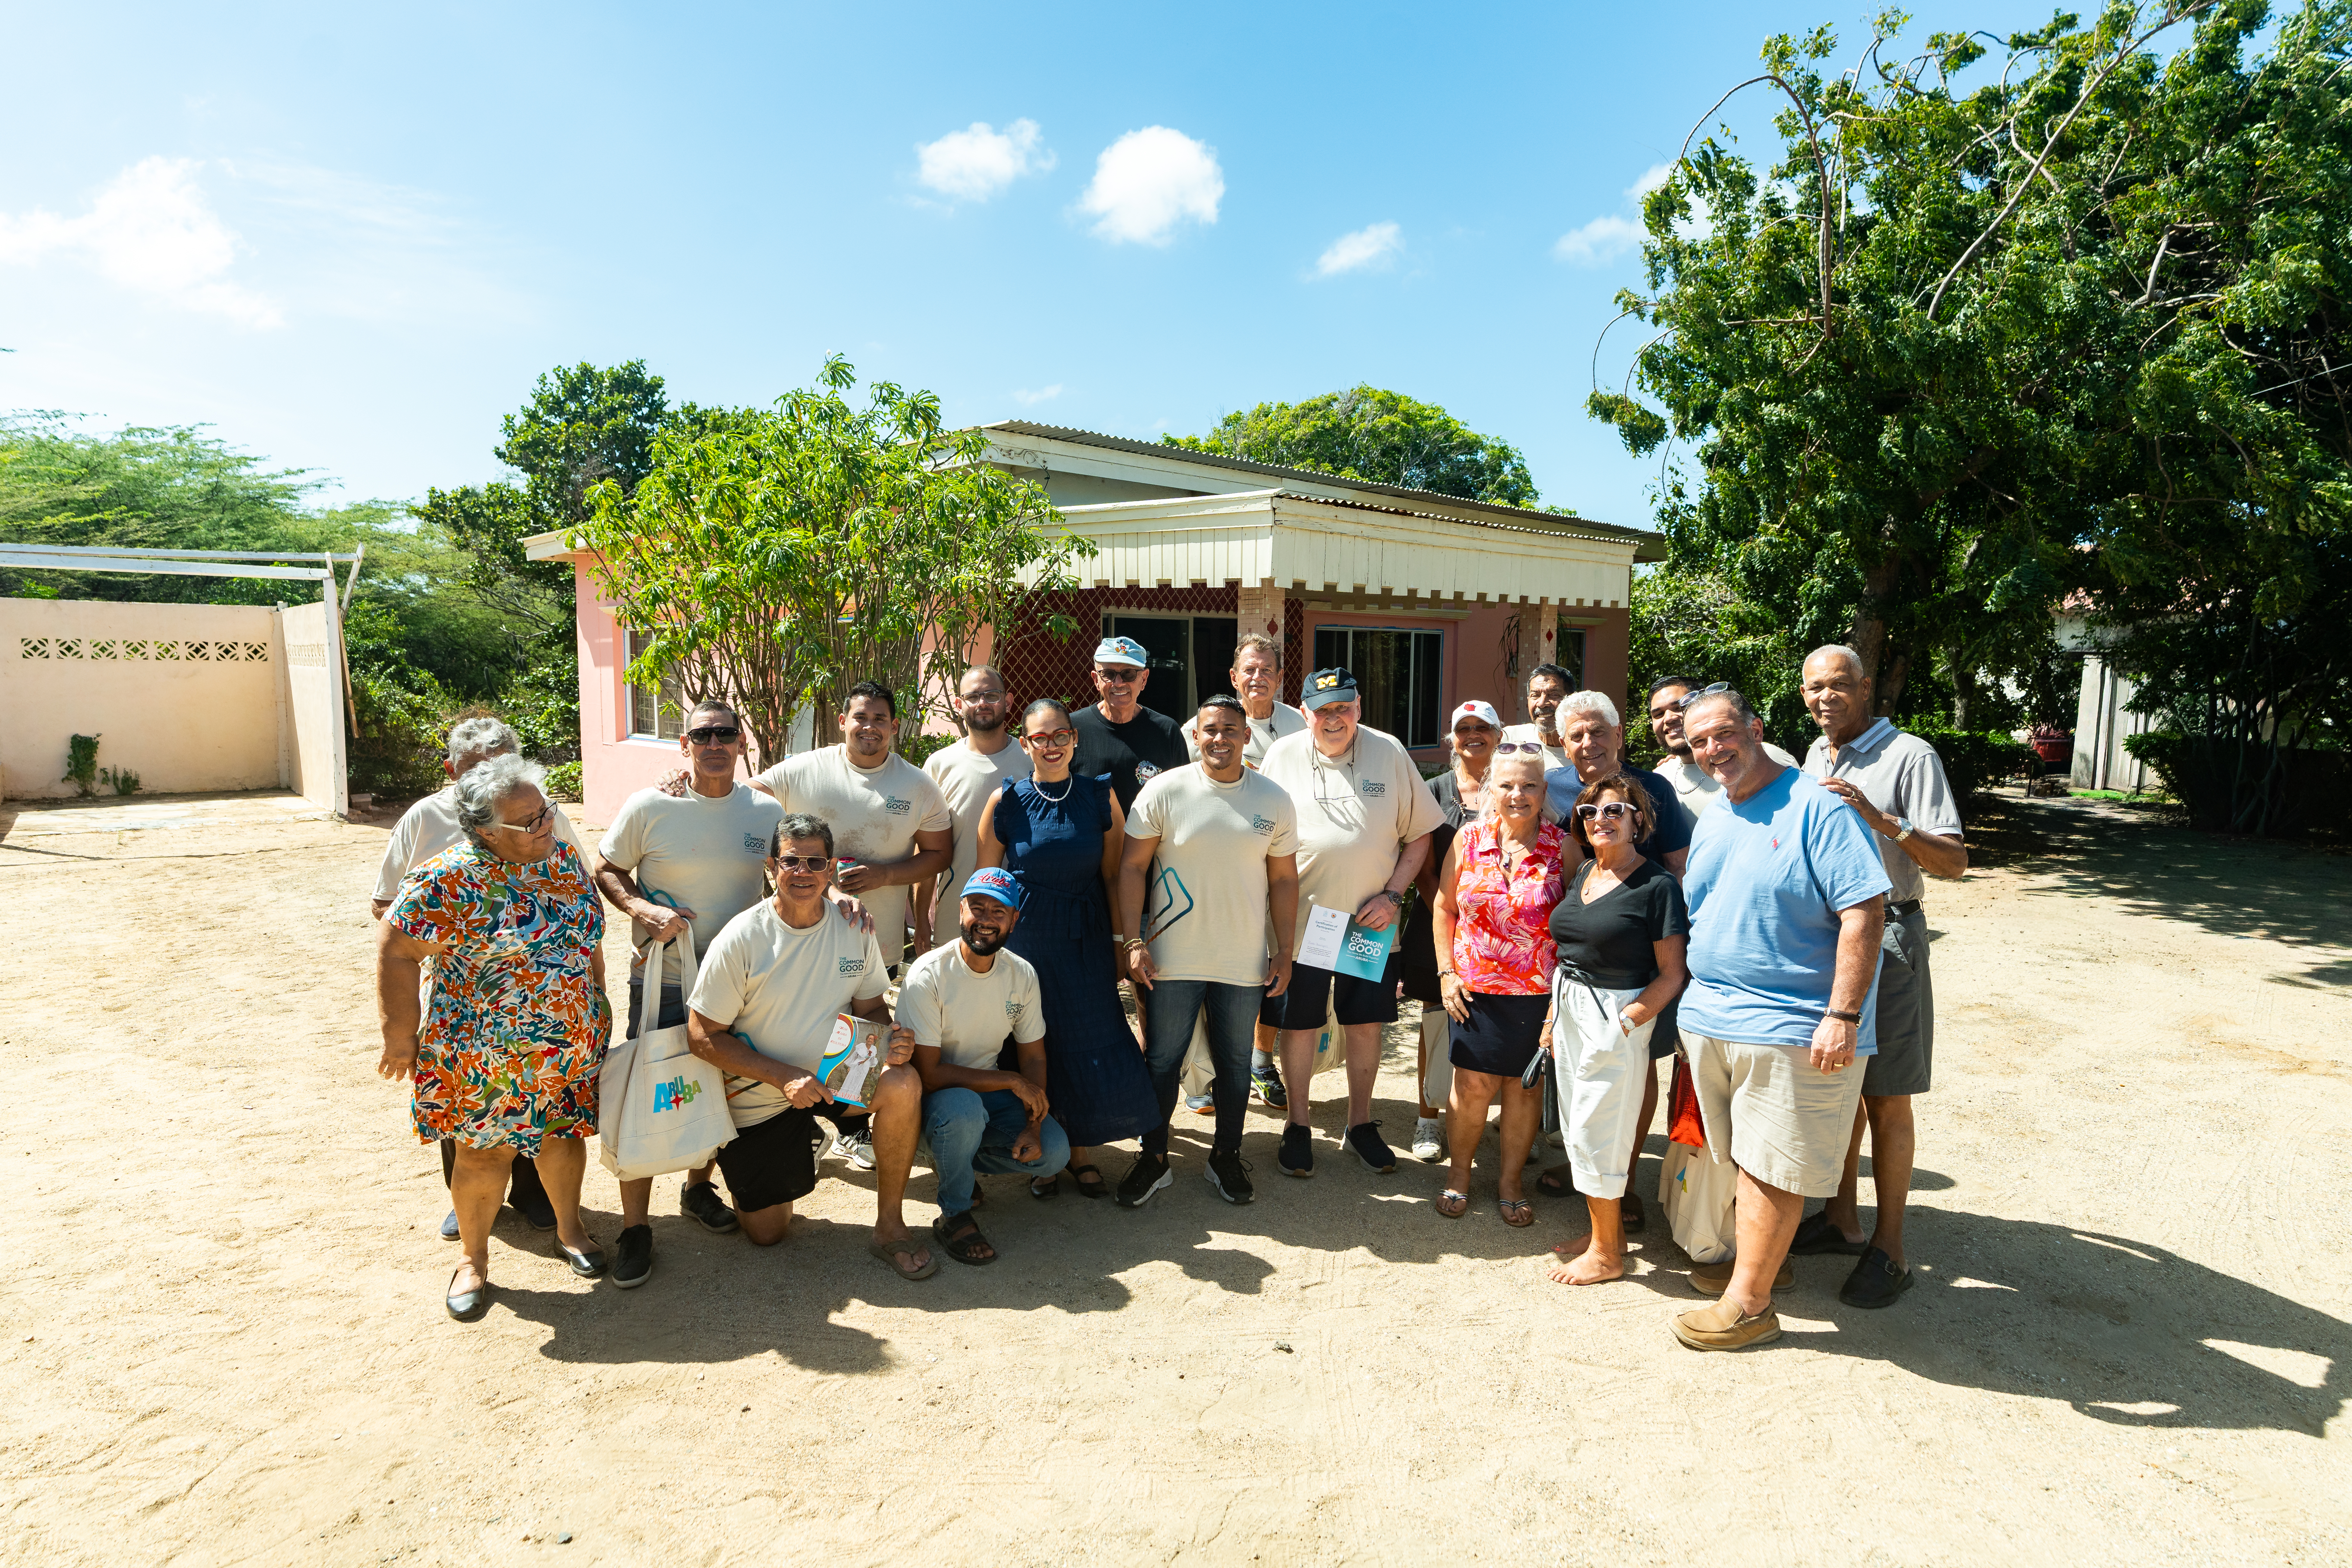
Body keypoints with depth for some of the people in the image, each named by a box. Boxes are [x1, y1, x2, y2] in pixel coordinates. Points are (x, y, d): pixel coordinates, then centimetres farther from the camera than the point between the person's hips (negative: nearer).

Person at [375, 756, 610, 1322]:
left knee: (565, 1134, 19)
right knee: (485, 1153, 9)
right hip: (486, 1056, -5)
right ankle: (473, 1259, 32)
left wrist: (598, 1009, 15)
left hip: (572, 1047, 5)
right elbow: (395, 950, -16)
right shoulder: (450, 880, -21)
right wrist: (401, 1034, -11)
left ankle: (570, 1227, 42)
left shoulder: (563, 859, -1)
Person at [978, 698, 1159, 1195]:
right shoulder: (1008, 799, -4)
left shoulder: (1100, 796, -1)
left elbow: (1114, 875, 3)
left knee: (1093, 1048, 1)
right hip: (1024, 940, -1)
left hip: (1086, 944, 1)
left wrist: (1123, 941, 2)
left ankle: (1082, 1154, 22)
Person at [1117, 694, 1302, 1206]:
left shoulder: (1274, 800, 1)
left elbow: (1283, 881, 7)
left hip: (1245, 963, 2)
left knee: (1235, 1063, 13)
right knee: (1162, 1062, 8)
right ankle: (1153, 1158, 25)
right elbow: (1133, 867, -3)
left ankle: (1226, 1156, 32)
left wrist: (1285, 952, 4)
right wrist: (1134, 943, -9)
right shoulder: (1164, 791, -5)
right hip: (1172, 959, -1)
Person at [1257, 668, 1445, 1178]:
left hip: (1370, 925, 1)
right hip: (1300, 920, -1)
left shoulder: (1389, 754, -1)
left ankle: (1360, 1122, 31)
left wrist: (1393, 894, -8)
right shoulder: (1282, 757, -2)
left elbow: (1420, 834, 3)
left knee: (1366, 1024, 11)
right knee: (1299, 1025, 8)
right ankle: (1297, 1126, 27)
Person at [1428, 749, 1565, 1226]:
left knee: (1525, 1087, 10)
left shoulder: (1563, 848, -5)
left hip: (1539, 994, 0)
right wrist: (1446, 973, 2)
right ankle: (1459, 1173, 26)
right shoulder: (1468, 840, 0)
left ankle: (1510, 1178, 31)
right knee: (1473, 1086, 3)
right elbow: (1445, 908, 8)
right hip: (1476, 989, 1)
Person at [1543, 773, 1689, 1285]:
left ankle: (1607, 1256, 15)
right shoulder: (1584, 873, 9)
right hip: (1570, 1009, 7)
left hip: (1618, 1017, -7)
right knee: (1581, 1128, 14)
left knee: (1598, 1133, 0)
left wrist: (1625, 1024, -19)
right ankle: (1608, 1230, 30)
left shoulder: (1657, 885, -12)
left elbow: (1672, 974, -13)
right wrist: (1555, 1017, 12)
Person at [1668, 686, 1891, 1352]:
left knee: (1770, 1168, 1)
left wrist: (1843, 1017, -21)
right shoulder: (1710, 821, 13)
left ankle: (1749, 1304, 11)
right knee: (1743, 1157, 18)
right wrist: (1695, 1001, 17)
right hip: (1710, 1020, 7)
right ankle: (1761, 1258, 36)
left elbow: (1864, 913, -16)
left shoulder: (1816, 808, -11)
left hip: (1790, 1027, -7)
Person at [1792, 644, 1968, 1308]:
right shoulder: (1814, 758, 12)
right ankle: (1842, 1219, 29)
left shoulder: (1910, 756, -10)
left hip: (1886, 937, -6)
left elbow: (1954, 861, -17)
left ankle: (1888, 1249, 11)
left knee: (1886, 1101, 0)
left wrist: (1883, 819, -30)